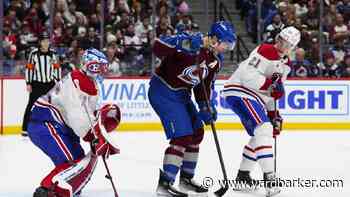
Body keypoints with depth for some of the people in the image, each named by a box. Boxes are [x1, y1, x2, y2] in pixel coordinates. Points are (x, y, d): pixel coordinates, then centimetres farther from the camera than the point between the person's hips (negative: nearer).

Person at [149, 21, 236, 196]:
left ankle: (186, 178, 29)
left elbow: (203, 86, 11)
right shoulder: (190, 42, -23)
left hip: (181, 94, 10)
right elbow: (158, 47, -31)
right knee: (182, 135, -16)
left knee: (196, 133, 14)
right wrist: (183, 45, -43)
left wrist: (205, 107, 0)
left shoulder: (215, 60, 3)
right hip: (162, 91, -10)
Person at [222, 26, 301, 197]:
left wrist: (273, 114, 14)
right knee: (264, 129, -22)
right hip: (239, 92, -10)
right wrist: (270, 85, -25)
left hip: (253, 97, 10)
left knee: (260, 136, 16)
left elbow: (272, 92, 21)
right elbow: (247, 75, -24)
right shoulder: (266, 51, -15)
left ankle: (243, 177, 27)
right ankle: (269, 177, -28)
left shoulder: (285, 64, 15)